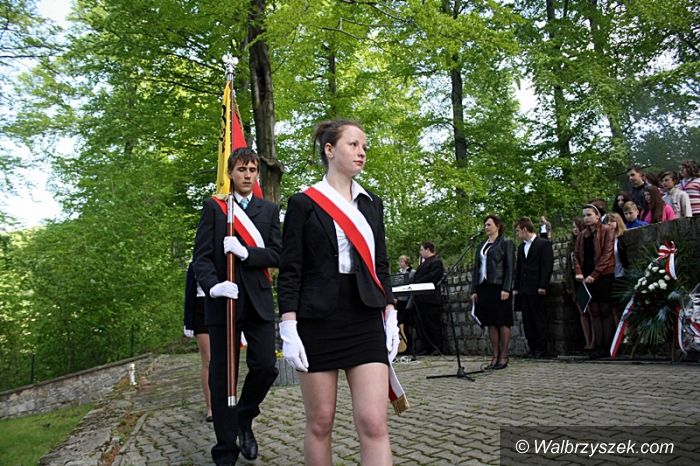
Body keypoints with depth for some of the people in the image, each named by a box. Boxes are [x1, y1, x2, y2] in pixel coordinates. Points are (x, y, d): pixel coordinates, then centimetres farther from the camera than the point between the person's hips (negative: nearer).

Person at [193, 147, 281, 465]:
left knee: (265, 366, -4)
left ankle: (245, 418, 27)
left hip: (259, 300, 2)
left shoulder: (269, 210, 11)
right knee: (222, 376, 3)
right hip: (224, 299, -2)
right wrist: (213, 285, -21)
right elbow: (202, 256, -2)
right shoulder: (213, 207, 6)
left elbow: (278, 254, 2)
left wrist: (245, 252, -15)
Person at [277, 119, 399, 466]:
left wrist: (390, 318, 9)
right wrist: (288, 330, -11)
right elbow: (290, 271, -4)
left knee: (374, 424, -5)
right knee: (320, 424, 6)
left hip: (366, 321, 3)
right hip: (318, 321, -3)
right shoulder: (304, 203, -1)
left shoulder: (372, 204, 13)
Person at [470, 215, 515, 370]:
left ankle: (504, 357, 4)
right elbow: (476, 268, 16)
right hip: (484, 287, 6)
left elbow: (509, 267, -7)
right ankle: (495, 356, 13)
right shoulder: (481, 245, 18)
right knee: (491, 323, 7)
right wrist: (474, 290, 9)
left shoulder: (506, 243, 0)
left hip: (499, 287, -6)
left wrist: (506, 289, -16)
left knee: (503, 322, -1)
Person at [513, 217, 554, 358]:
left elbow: (547, 266, -9)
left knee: (540, 319, -1)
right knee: (527, 320, 5)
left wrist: (542, 286, -15)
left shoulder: (544, 244, -3)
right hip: (523, 290, 7)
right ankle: (532, 348, 10)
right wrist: (516, 287, 11)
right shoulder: (521, 247, 18)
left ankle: (541, 348, 4)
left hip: (536, 289, -7)